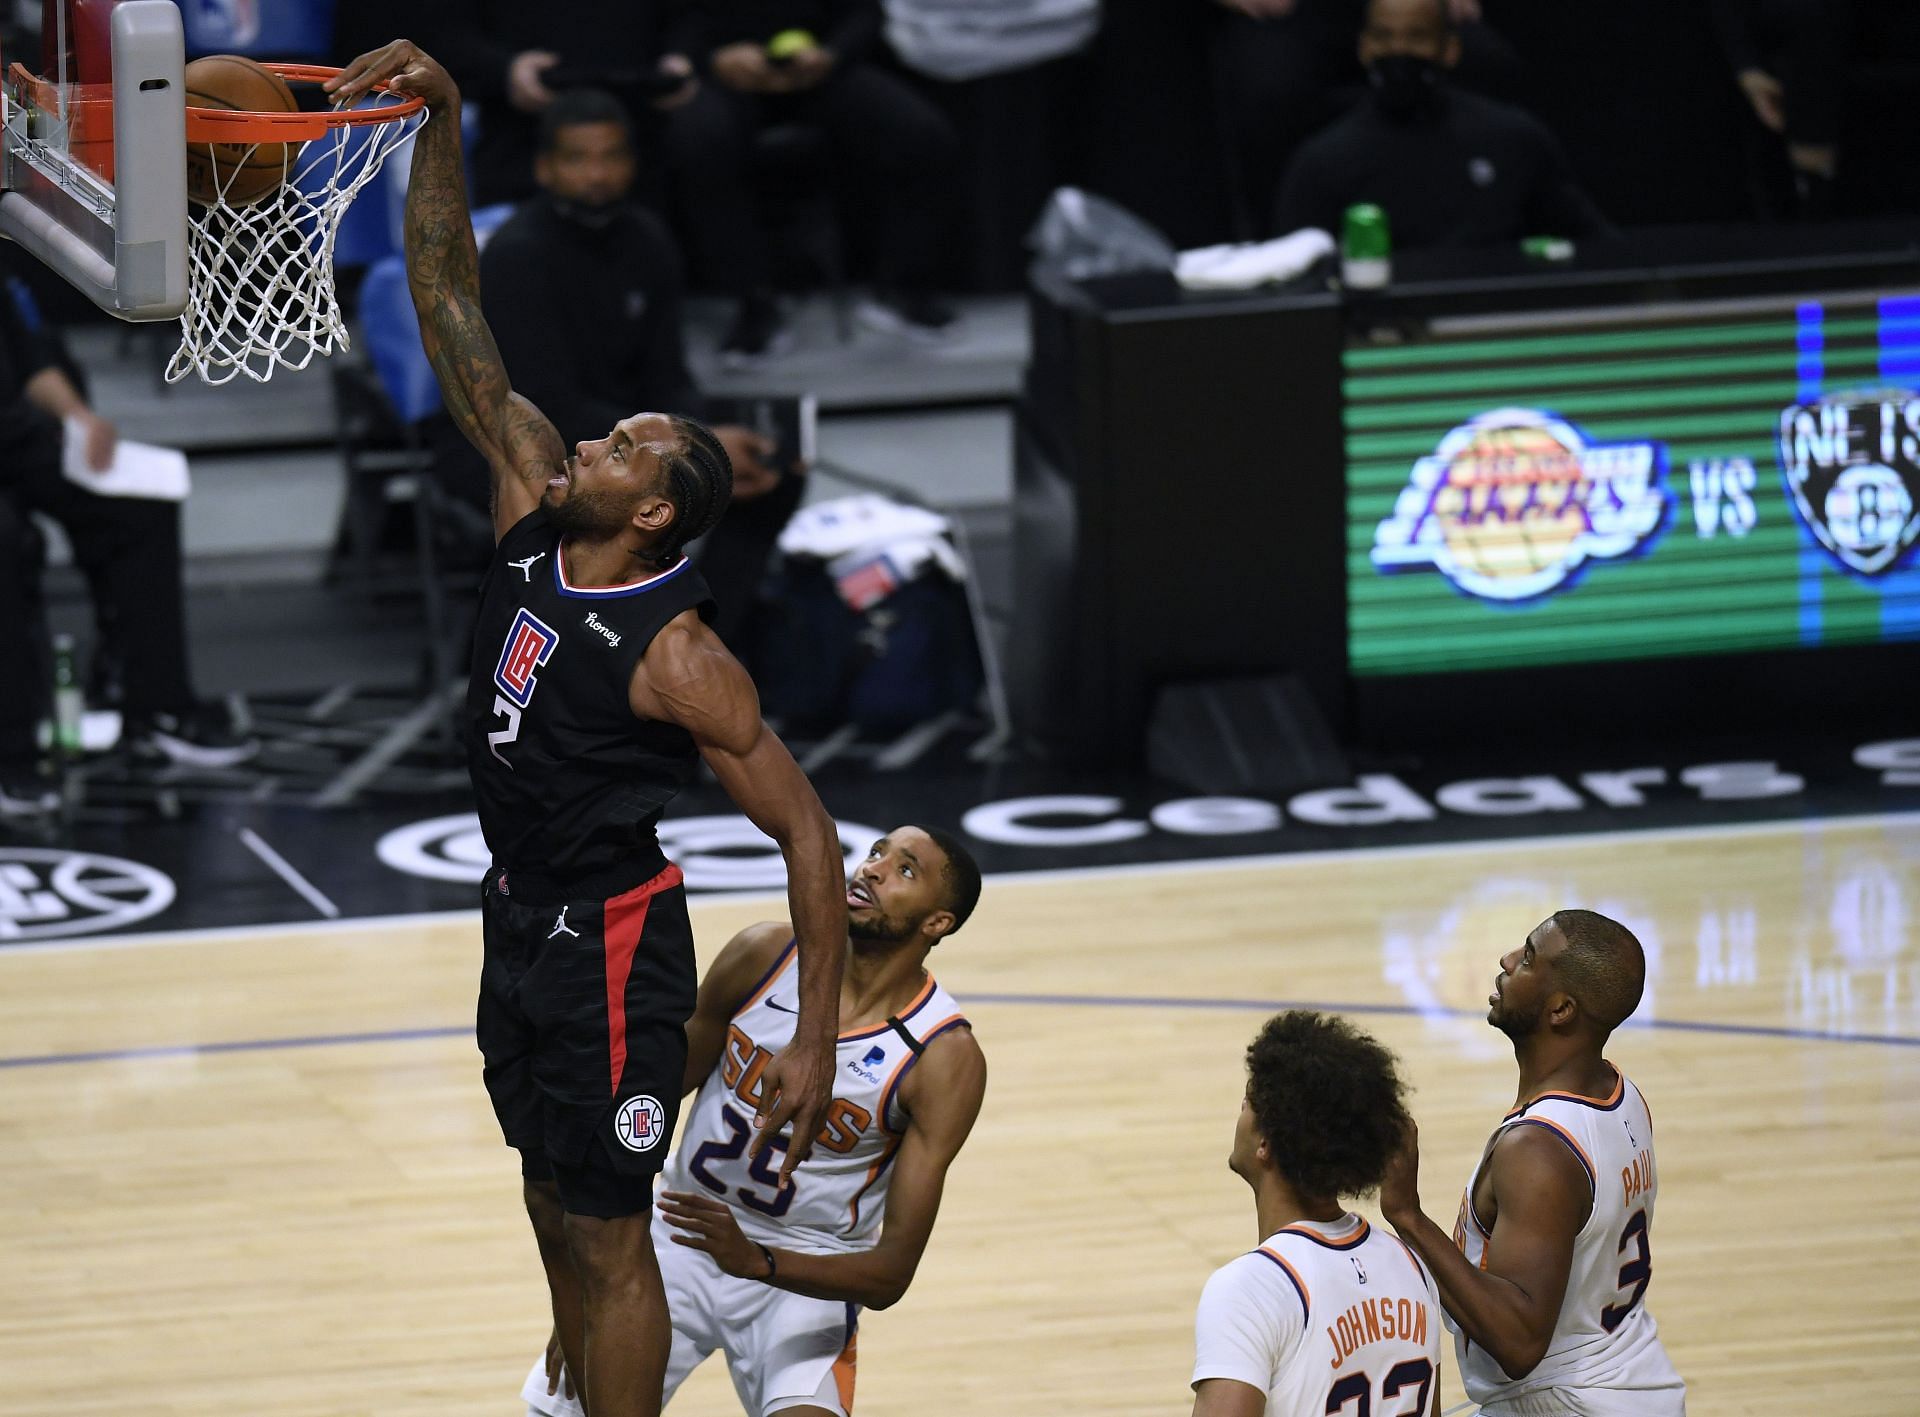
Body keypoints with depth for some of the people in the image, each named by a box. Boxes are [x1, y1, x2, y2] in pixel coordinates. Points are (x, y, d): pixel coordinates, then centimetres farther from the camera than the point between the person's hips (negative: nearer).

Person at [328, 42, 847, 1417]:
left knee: (607, 1238, 0)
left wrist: (815, 1041, -24)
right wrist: (439, 124, -14)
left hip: (610, 949, -8)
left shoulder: (678, 656, -23)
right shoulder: (531, 505, -4)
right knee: (557, 1214, 18)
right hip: (519, 926, 8)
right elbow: (452, 313, -4)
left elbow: (806, 831, -20)